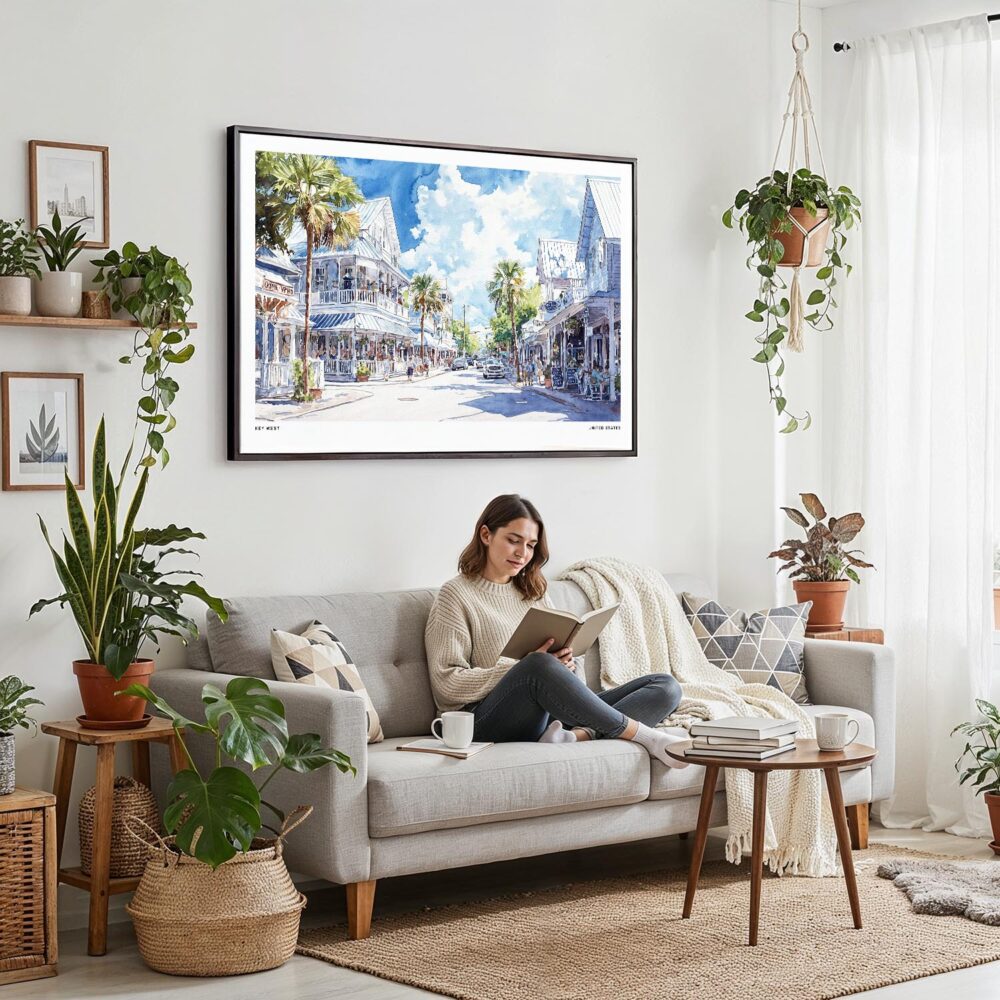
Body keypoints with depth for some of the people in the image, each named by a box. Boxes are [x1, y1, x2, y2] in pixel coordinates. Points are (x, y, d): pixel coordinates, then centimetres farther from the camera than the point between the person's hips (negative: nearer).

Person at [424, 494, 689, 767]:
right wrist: (524, 666, -15)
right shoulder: (456, 595, 5)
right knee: (539, 667, -39)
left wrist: (566, 665, -4)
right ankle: (643, 735, -27)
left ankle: (577, 735, -37)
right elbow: (448, 683, -7)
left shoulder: (534, 593, 25)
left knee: (666, 687, -11)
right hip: (491, 720, -6)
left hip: (556, 713, 7)